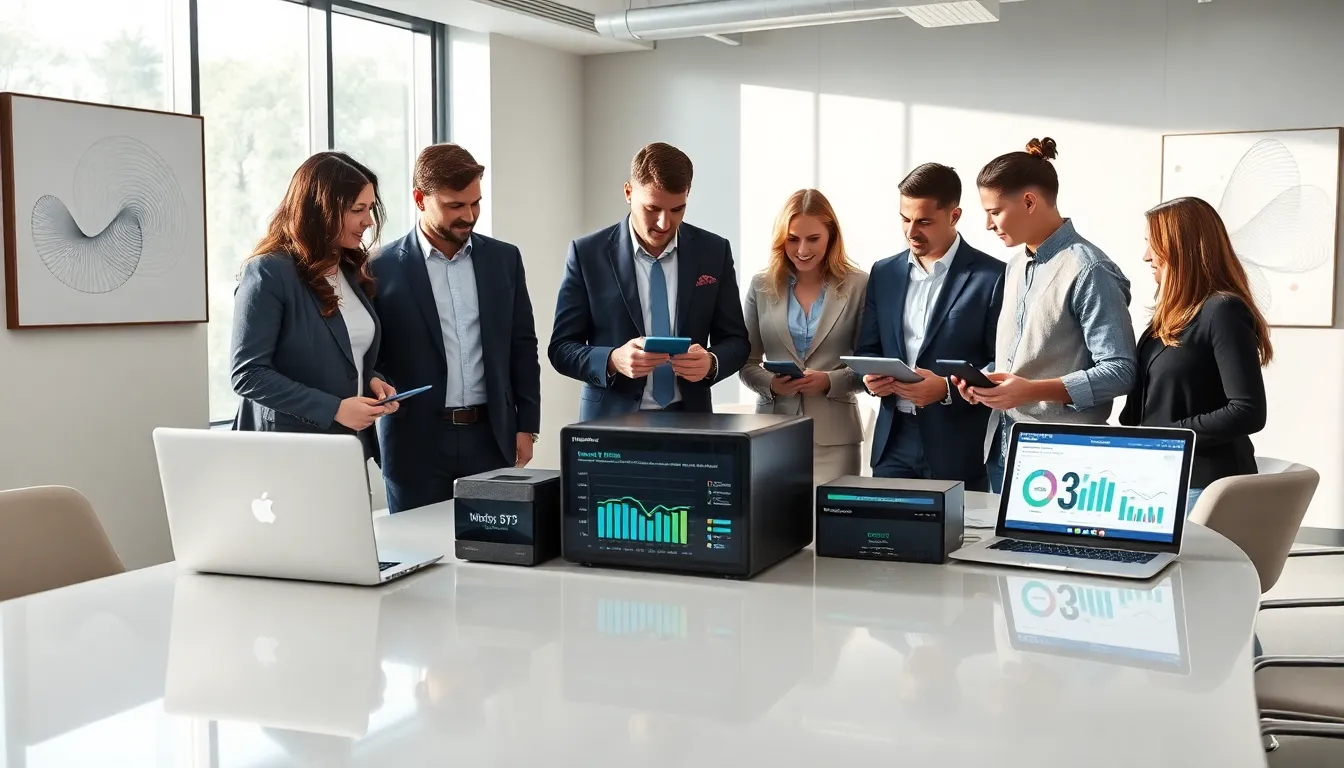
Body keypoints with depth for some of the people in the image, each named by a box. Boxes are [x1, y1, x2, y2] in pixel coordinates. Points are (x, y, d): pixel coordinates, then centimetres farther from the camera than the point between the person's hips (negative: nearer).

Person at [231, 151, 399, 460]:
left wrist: (370, 380, -2)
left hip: (349, 444, 7)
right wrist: (333, 409, -22)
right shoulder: (268, 272, -13)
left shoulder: (352, 270, 9)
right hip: (288, 449, -7)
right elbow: (248, 374, -18)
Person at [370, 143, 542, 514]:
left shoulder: (504, 259, 8)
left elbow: (523, 347, 10)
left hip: (492, 437, 2)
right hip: (416, 442, -2)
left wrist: (526, 426, 6)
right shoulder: (384, 268, -1)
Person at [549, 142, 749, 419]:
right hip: (611, 419, -1)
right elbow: (561, 348, -4)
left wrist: (711, 362, -16)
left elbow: (736, 340, 5)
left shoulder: (714, 251, 0)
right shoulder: (588, 253, -5)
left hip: (689, 418, 2)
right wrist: (613, 361, -22)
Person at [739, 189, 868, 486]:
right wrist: (770, 384, -10)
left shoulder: (858, 285, 0)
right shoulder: (762, 286, 7)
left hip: (834, 435, -1)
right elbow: (746, 363, 9)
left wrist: (830, 381, -15)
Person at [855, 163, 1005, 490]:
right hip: (894, 441, 4)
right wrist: (873, 376, -6)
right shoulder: (884, 272, 11)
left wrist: (947, 388, -20)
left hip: (961, 448, -4)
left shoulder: (992, 277, -6)